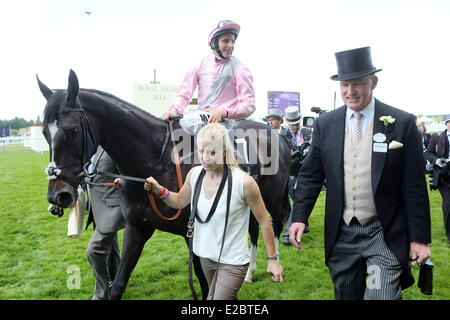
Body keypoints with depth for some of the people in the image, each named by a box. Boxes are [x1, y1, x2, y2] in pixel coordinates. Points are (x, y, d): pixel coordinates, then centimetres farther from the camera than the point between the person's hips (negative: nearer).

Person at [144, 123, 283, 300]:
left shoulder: (244, 182, -24)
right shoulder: (194, 173, -8)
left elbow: (264, 221, -13)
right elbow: (181, 201, 11)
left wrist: (273, 259, -8)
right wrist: (158, 190, -7)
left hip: (233, 262, -6)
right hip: (206, 256, 6)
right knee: (214, 294, 28)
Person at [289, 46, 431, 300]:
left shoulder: (402, 123, -5)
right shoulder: (325, 124, 2)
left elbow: (415, 187, -4)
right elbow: (311, 175, 5)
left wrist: (419, 238, -4)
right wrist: (299, 217, -5)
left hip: (385, 234, -3)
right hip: (341, 234, 3)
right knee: (346, 295, 16)